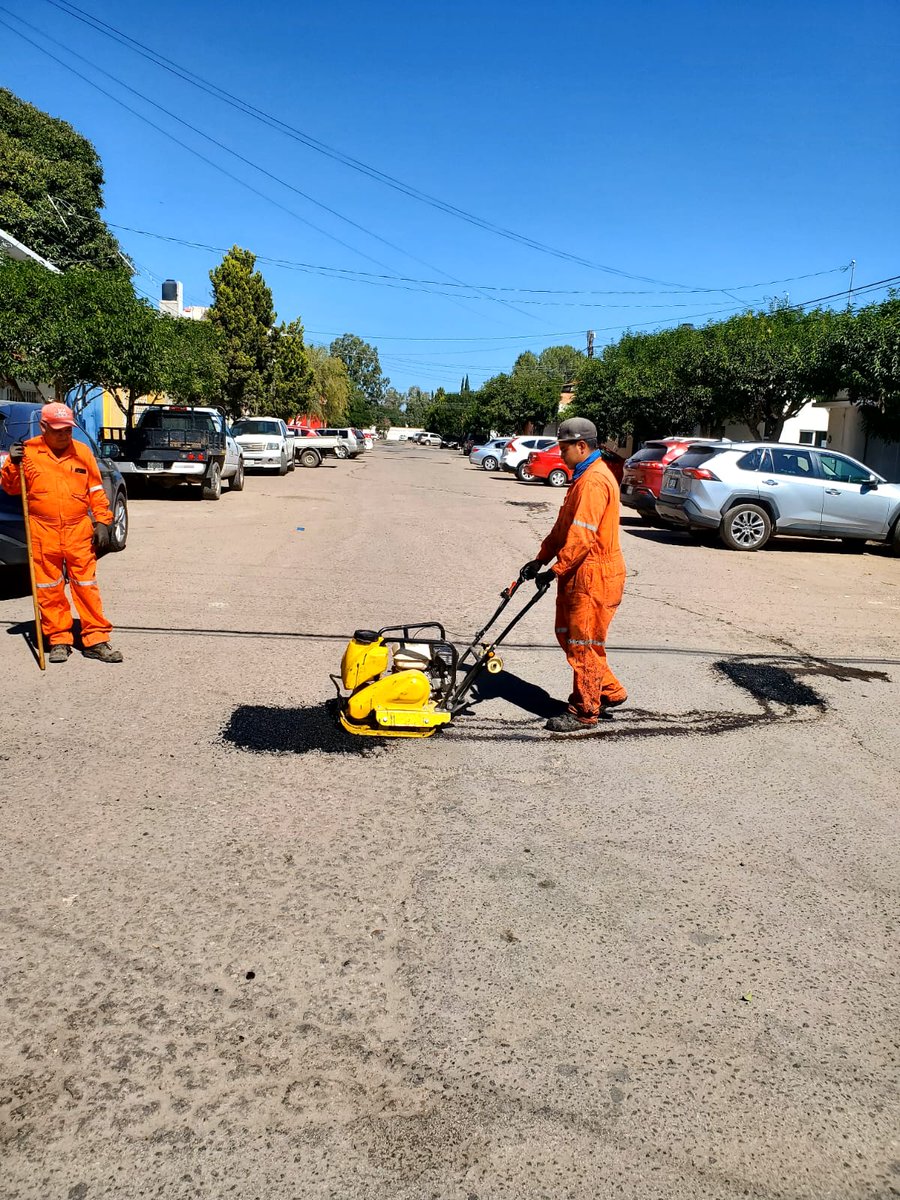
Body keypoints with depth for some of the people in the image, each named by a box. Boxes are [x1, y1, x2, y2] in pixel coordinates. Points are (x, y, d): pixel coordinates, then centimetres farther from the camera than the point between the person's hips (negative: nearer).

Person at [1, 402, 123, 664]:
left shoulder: (82, 452, 7)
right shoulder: (28, 451, 2)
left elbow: (96, 491, 10)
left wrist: (102, 522, 3)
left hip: (79, 531, 1)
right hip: (43, 532, 0)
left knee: (86, 586, 2)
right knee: (49, 590, 6)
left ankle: (96, 640, 7)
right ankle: (58, 640, 16)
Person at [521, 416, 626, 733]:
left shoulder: (594, 482, -20)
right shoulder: (584, 477, 15)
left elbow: (581, 537, -26)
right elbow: (563, 526, 18)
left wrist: (555, 569, -20)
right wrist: (540, 559, 12)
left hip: (594, 578, -11)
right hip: (578, 575, 11)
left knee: (583, 645, -1)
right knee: (568, 635, 18)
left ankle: (584, 713, 12)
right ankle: (610, 693, 28)